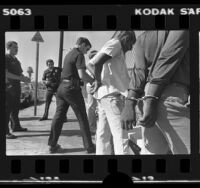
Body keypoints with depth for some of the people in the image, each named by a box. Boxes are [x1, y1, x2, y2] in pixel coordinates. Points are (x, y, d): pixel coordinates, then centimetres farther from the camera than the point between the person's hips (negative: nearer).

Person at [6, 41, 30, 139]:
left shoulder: (16, 61, 20)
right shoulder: (6, 58, -8)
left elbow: (20, 73, 25)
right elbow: (5, 73, -18)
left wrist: (25, 78, 2)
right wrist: (20, 78, -21)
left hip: (16, 87, 9)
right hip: (8, 86, -9)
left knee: (15, 108, 15)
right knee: (7, 109, -9)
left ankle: (16, 126, 26)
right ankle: (5, 131, -11)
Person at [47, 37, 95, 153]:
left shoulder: (68, 54, 19)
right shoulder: (79, 55, -9)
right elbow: (82, 75, -19)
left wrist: (90, 80, 20)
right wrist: (94, 81, -6)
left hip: (61, 87, 8)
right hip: (72, 87, -8)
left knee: (59, 116, 9)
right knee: (82, 118, 0)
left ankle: (52, 145, 8)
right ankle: (89, 146, 4)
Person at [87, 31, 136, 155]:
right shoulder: (116, 43, -4)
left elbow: (91, 64, 20)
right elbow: (97, 63, -19)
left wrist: (99, 80, 6)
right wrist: (99, 81, -7)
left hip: (103, 94, 10)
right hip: (112, 94, -10)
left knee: (104, 134, 10)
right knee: (121, 136, -15)